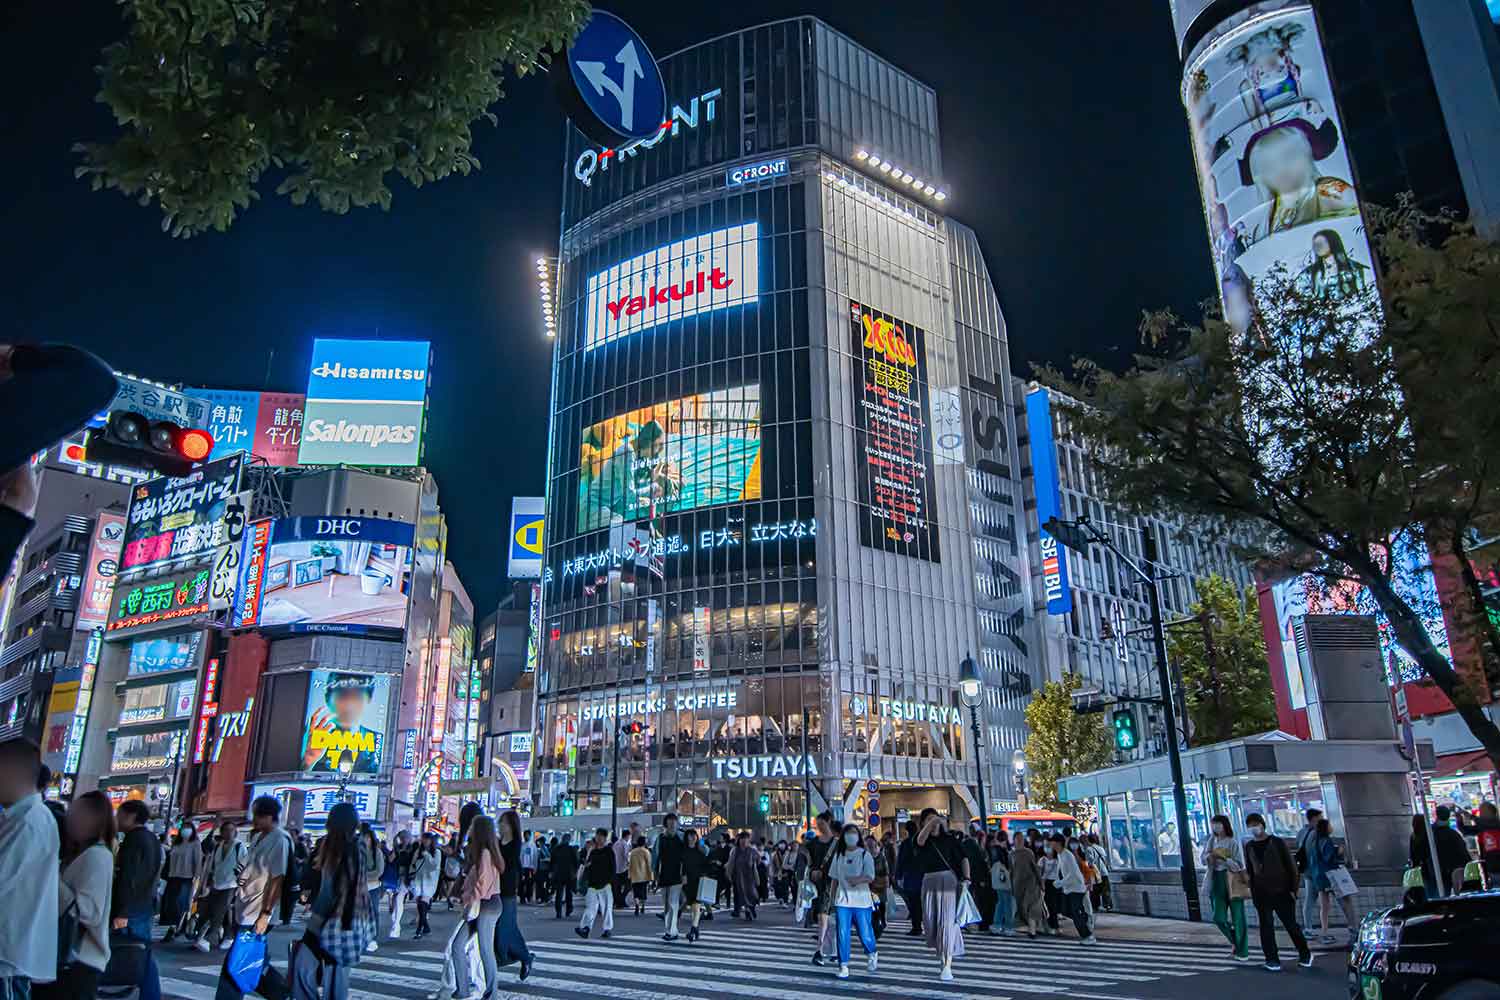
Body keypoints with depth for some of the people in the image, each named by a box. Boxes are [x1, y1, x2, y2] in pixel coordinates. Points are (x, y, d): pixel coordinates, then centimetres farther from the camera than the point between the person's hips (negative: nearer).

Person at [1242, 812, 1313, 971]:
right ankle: (1272, 960, 9)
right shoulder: (1249, 846, 6)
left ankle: (1305, 954, 24)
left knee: (1291, 924, 4)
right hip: (1261, 894, 3)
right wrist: (1253, 893, 8)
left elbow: (1291, 866, -3)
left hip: (1282, 892, -3)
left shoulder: (1277, 842, -4)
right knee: (1266, 927, 0)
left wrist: (1293, 889, -8)